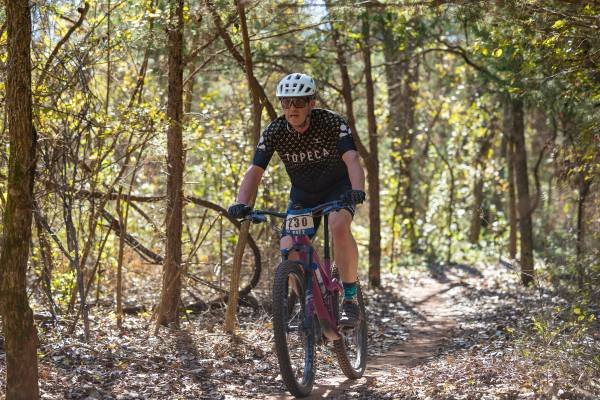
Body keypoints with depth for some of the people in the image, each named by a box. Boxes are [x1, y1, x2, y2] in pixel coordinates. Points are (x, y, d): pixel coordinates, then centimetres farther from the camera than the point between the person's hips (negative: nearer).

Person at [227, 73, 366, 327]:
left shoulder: (332, 123, -24)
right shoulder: (274, 132, -16)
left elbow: (352, 159, -35)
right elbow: (255, 170, -21)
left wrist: (357, 190, -55)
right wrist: (241, 203, -39)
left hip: (338, 188, -3)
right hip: (303, 194, 3)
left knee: (339, 226, -35)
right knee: (288, 251, -15)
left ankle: (351, 299, -23)